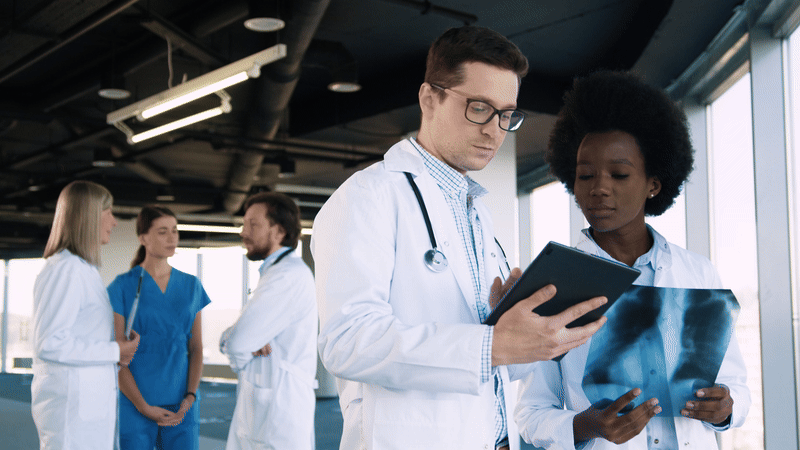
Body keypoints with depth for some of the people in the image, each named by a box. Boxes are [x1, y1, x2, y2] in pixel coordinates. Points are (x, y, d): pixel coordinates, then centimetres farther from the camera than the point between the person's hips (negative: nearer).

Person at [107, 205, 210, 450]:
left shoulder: (191, 286, 8)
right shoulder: (122, 287, -3)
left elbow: (196, 348, 8)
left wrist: (190, 397, -5)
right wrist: (143, 407, -11)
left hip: (180, 408, 3)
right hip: (135, 405, -3)